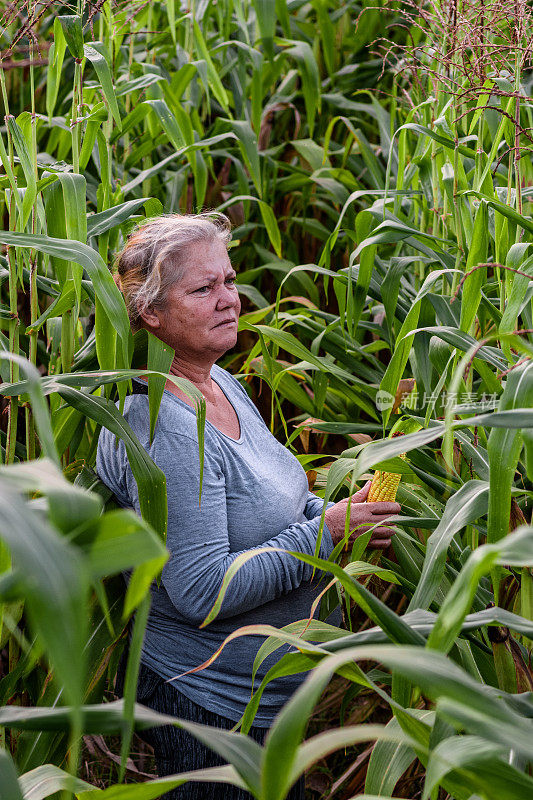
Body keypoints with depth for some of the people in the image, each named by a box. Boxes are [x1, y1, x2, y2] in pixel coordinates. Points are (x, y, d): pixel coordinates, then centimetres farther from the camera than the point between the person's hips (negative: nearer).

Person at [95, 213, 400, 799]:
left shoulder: (222, 382, 4)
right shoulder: (158, 430, -26)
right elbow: (202, 593, -29)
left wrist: (335, 512, -1)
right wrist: (328, 530, -25)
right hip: (212, 706, -9)